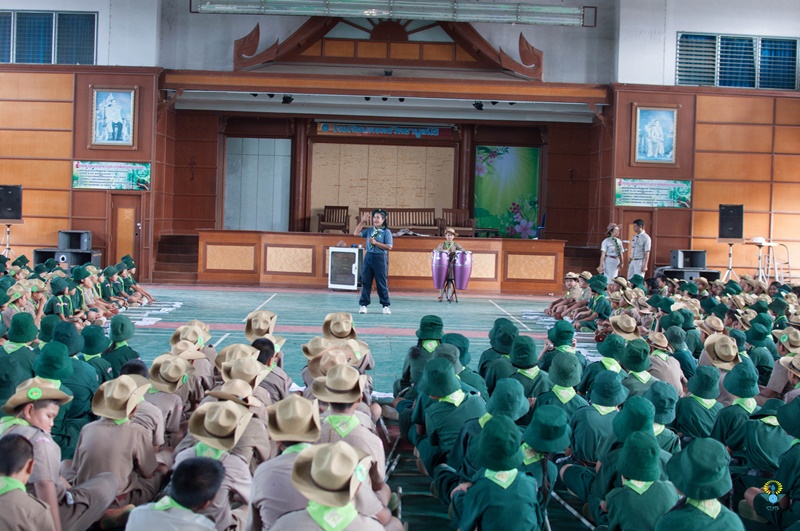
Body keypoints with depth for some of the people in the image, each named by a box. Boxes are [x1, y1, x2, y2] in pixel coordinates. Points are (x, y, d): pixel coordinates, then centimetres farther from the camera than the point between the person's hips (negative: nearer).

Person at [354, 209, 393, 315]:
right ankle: (363, 304, 9)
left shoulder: (386, 231, -4)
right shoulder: (369, 230, 9)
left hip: (380, 258, -4)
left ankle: (386, 305, 10)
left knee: (381, 283, 1)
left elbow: (389, 247, -10)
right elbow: (356, 233, 7)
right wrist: (362, 222, 3)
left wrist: (376, 243, -16)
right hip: (368, 257, 4)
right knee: (365, 282, 4)